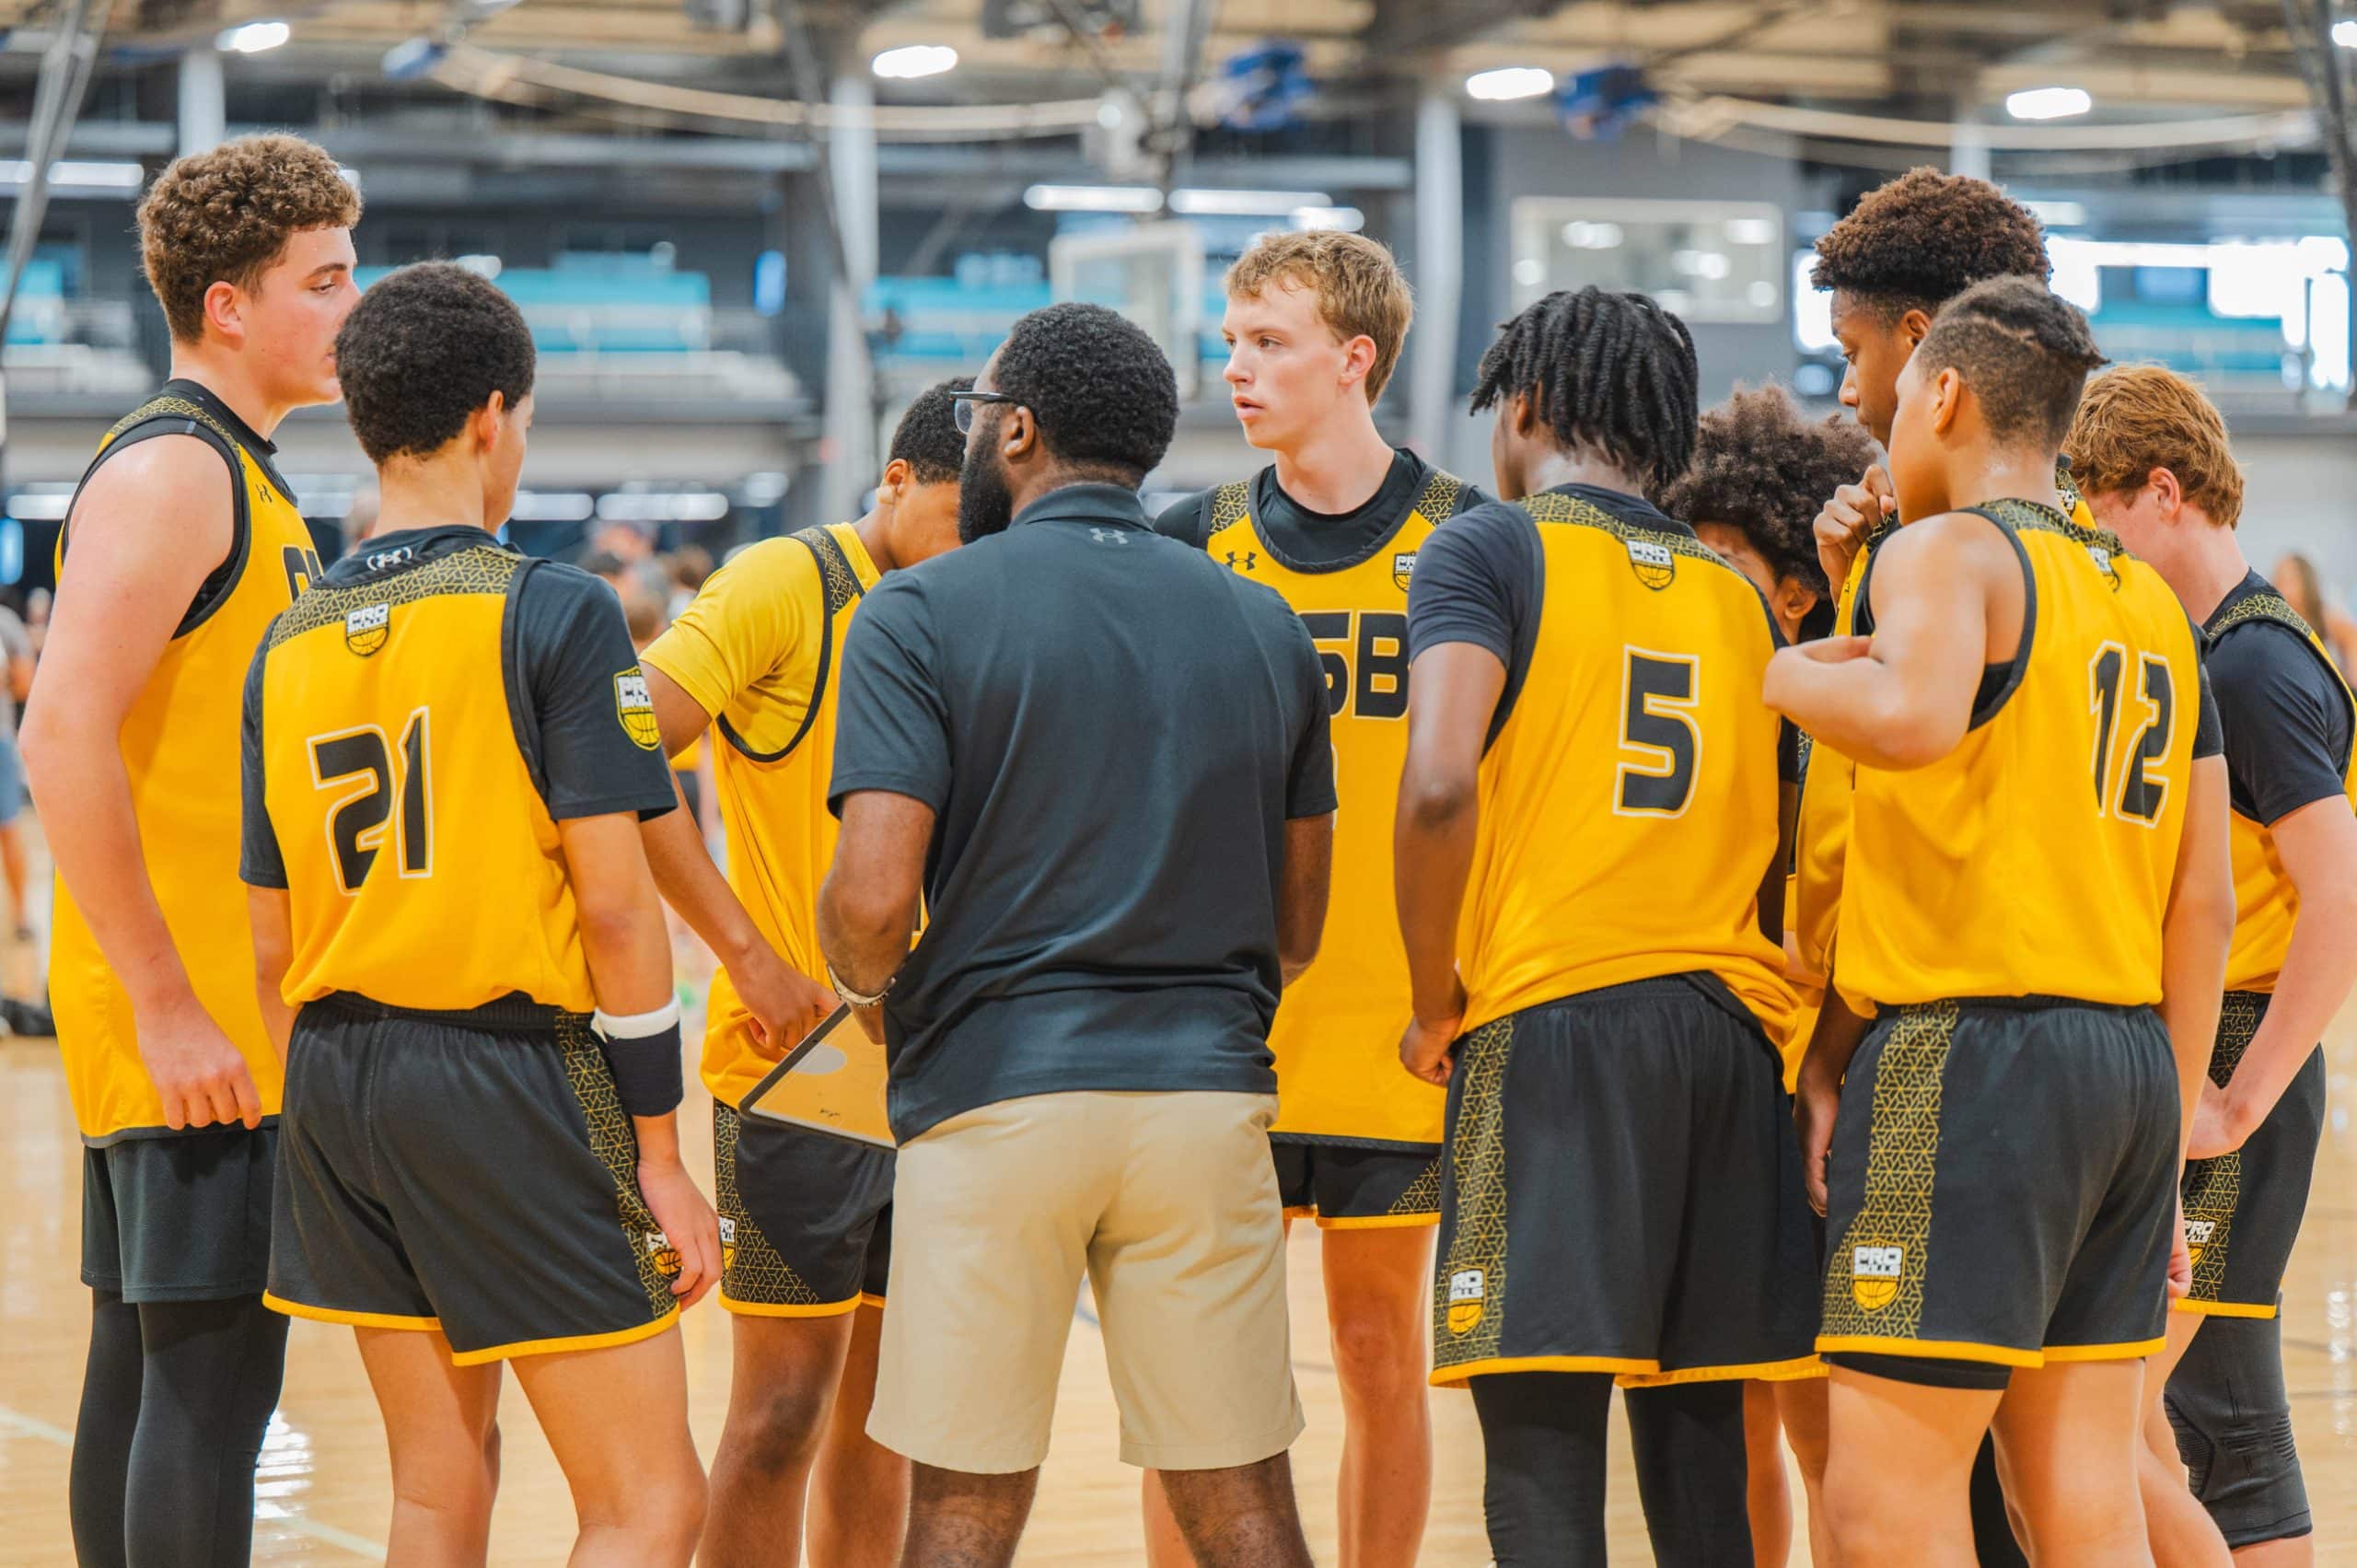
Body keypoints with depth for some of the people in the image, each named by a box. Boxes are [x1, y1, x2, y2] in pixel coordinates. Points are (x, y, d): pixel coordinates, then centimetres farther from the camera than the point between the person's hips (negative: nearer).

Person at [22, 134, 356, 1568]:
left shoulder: (240, 480, 19)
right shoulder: (168, 473, -13)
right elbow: (63, 738, -23)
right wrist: (168, 1007, -23)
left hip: (216, 1012, 10)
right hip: (193, 1026, -10)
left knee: (146, 1368, 11)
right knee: (215, 1372, -11)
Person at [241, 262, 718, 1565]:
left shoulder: (289, 643, 9)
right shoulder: (552, 613, -8)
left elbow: (273, 941, 11)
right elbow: (613, 903, -11)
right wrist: (659, 1153, -7)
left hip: (339, 1070, 7)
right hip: (511, 1067, -7)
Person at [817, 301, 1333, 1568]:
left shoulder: (923, 614, -4)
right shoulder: (1263, 628, 10)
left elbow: (873, 899, -13)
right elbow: (1296, 928, 14)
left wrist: (865, 989, 9)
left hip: (993, 1091, -3)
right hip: (1208, 1089, 3)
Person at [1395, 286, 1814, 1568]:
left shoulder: (1490, 551, 1)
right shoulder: (1738, 594, 18)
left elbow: (1439, 786, -14)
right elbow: (1788, 854, 17)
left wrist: (1433, 1004, -4)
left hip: (1550, 1022, -6)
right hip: (1732, 1030, 6)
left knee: (1542, 1457, -9)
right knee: (1700, 1446, 10)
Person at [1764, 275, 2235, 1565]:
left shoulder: (1947, 550, -4)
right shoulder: (2151, 601, 19)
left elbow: (1913, 716, -28)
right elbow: (2206, 906, 18)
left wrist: (1787, 677, -8)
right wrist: (2167, 1146, 21)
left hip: (1971, 1049, -8)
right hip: (2131, 1055, 8)